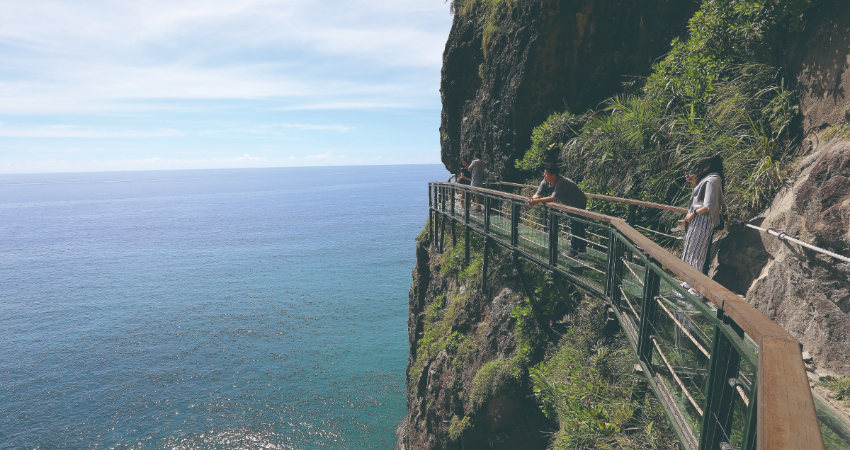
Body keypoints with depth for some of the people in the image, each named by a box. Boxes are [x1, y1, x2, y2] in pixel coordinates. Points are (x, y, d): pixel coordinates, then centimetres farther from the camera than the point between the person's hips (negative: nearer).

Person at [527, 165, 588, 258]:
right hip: (569, 204, 9)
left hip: (579, 204, -9)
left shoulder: (562, 182, -39)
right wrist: (532, 199, -44)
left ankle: (574, 250, 3)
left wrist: (537, 201, -55)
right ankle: (582, 247, 34)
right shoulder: (545, 182, -13)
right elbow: (538, 194, -20)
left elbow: (553, 198, -48)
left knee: (575, 226, -8)